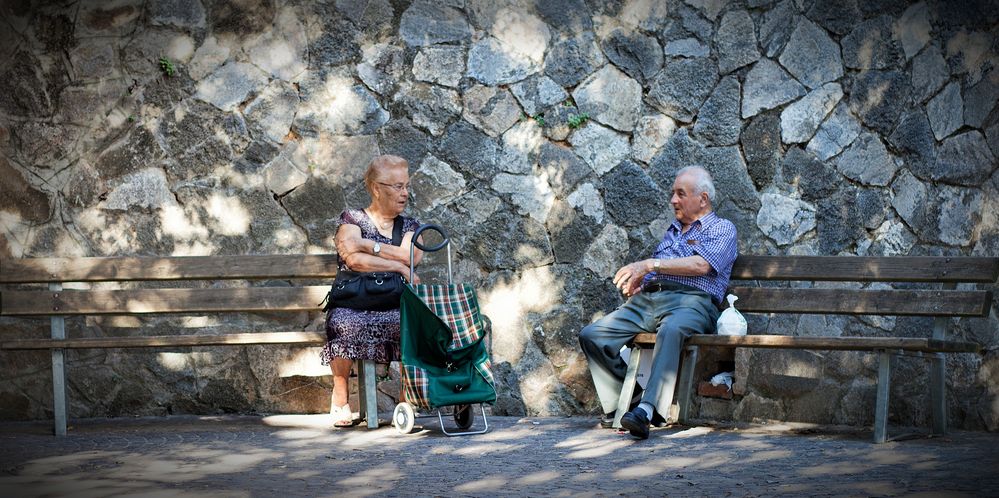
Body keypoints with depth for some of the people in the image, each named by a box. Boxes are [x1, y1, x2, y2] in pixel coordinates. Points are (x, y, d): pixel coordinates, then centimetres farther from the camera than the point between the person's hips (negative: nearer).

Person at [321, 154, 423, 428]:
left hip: (394, 307, 2)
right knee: (346, 324, -37)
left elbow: (413, 256, -4)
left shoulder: (409, 226, 19)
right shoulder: (352, 220, 8)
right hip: (353, 305, -2)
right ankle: (340, 397, -17)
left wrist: (368, 245, -7)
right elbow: (354, 259, -11)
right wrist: (400, 267, -11)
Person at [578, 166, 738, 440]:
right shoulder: (672, 231, 34)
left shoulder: (722, 229, 11)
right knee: (591, 335, -14)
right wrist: (636, 280, 7)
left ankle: (646, 409, -53)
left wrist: (651, 264, -10)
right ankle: (619, 403, -10)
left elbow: (701, 265, -8)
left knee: (671, 330, -43)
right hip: (647, 300, 7)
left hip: (690, 300, -7)